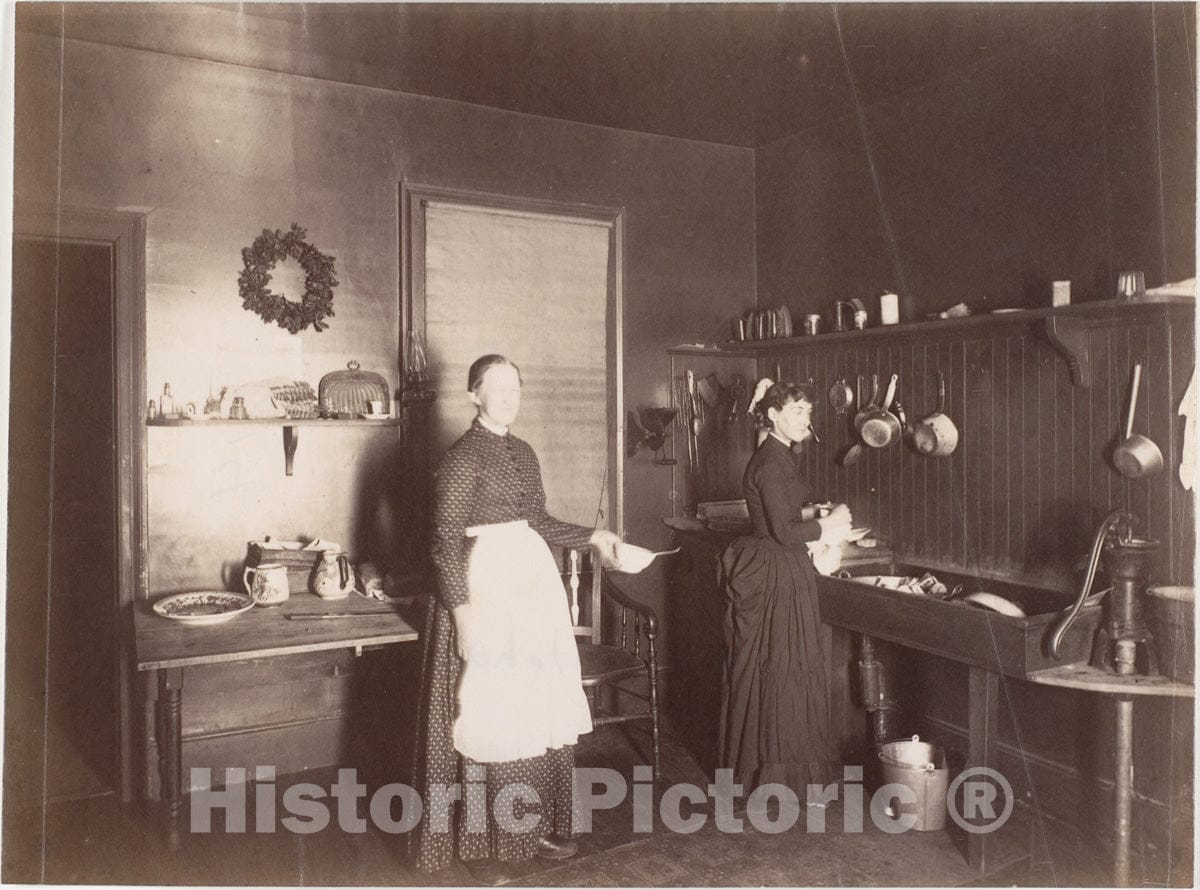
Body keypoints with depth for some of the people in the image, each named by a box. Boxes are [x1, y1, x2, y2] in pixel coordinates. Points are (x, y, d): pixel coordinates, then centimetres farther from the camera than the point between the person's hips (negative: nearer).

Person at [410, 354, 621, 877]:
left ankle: (540, 821, 23)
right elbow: (446, 541, -13)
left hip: (534, 581, 7)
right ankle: (492, 830, 15)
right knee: (493, 708, 0)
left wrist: (592, 537, 12)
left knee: (542, 705, 10)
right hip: (486, 586, -7)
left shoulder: (523, 453, 12)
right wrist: (462, 609, -20)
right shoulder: (463, 457, -10)